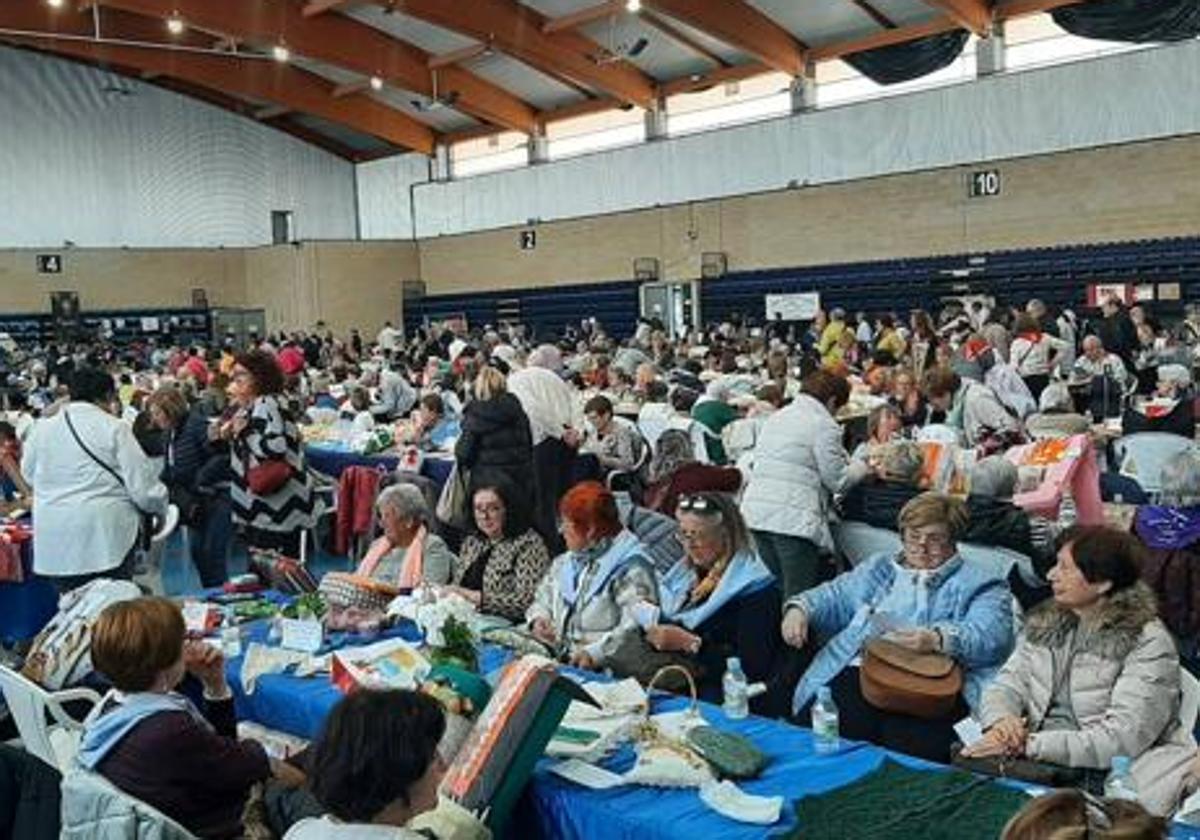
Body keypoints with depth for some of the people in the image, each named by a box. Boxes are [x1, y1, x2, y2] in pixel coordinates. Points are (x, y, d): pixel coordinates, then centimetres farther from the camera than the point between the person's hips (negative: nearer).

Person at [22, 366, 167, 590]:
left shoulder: (42, 429, 6)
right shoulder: (115, 429, -7)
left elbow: (29, 473, 21)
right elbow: (142, 484, -8)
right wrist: (159, 506, 11)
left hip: (55, 543, 4)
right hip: (106, 538, -4)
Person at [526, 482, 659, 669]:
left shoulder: (630, 569, -8)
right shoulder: (563, 563, 20)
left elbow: (637, 627, -17)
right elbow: (542, 600, 31)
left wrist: (596, 653, -26)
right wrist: (538, 619, 8)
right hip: (556, 658, 8)